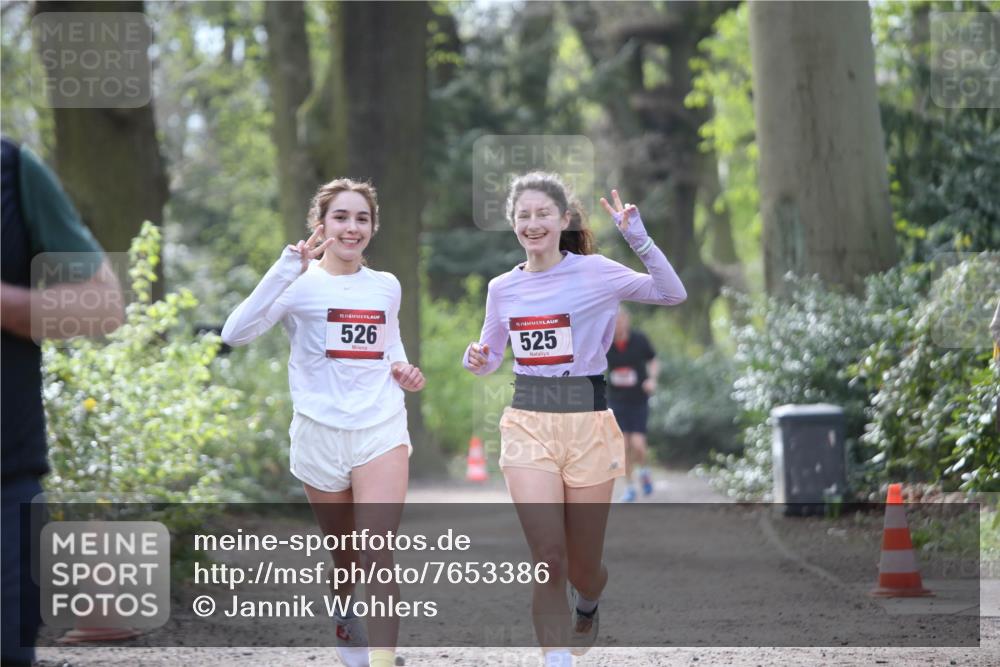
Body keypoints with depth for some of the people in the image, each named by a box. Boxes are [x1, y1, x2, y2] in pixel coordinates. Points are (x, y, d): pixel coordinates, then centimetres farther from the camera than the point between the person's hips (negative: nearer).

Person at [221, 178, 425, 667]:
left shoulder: (387, 287, 7)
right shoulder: (301, 284, -6)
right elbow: (236, 334, -23)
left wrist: (402, 369, 5)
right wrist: (288, 267, -29)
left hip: (381, 430, 1)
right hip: (320, 434, -1)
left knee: (378, 552, -15)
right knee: (344, 555, 14)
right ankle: (348, 627, 43)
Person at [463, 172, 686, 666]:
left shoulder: (594, 272, -4)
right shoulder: (502, 288, 6)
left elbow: (673, 295, -12)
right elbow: (490, 355, 19)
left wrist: (638, 238, -22)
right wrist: (476, 360, -4)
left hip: (587, 424, -2)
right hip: (527, 425, 2)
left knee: (582, 565, 9)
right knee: (548, 560, -14)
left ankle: (587, 608, 46)